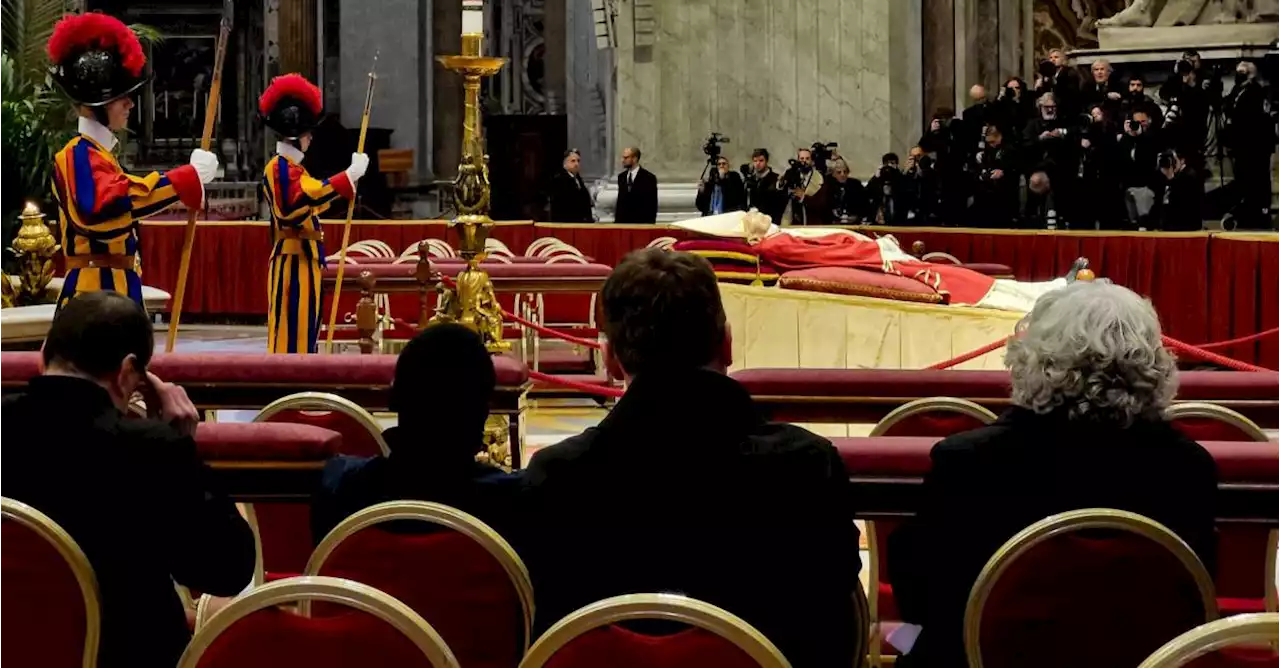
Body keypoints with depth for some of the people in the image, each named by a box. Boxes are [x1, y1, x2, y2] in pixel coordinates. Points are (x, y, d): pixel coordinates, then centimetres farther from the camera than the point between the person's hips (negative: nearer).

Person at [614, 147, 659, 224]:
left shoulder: (649, 178, -5)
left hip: (641, 223, -4)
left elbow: (652, 205, -5)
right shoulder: (621, 177, 12)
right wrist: (616, 221, 10)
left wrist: (650, 224, -9)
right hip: (623, 223, 5)